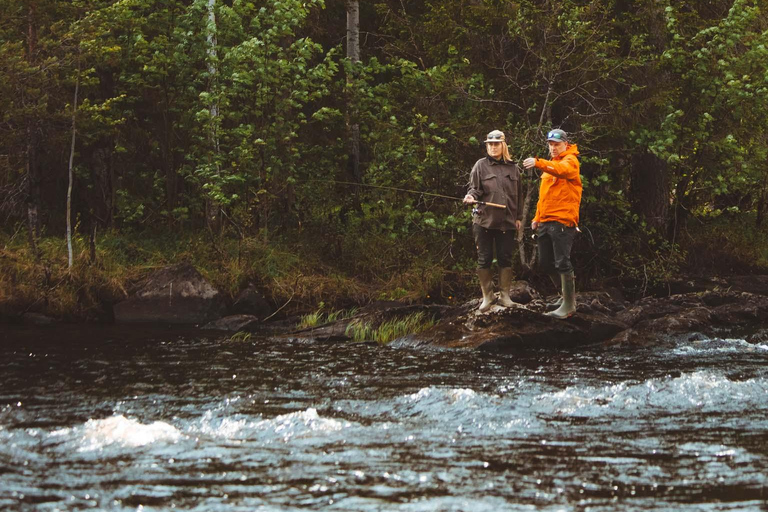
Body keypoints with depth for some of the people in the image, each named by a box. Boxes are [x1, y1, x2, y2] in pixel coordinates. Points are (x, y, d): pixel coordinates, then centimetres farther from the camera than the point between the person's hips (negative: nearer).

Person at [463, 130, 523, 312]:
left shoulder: (513, 168, 9)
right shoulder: (481, 165, 3)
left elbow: (518, 194, 14)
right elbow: (475, 188, -1)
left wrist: (519, 217, 13)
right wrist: (471, 196, -24)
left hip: (507, 222, 2)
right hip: (484, 220, -2)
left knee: (505, 259, 6)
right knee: (484, 259, 3)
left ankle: (504, 295, 17)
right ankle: (487, 296, 13)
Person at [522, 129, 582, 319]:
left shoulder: (570, 161, -4)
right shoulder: (550, 165, 22)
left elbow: (561, 169, -30)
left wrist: (538, 163, -45)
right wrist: (537, 217, 19)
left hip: (562, 220, -9)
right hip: (545, 222, 9)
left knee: (562, 263, -10)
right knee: (545, 263, 11)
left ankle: (569, 304, -5)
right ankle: (566, 291, 26)